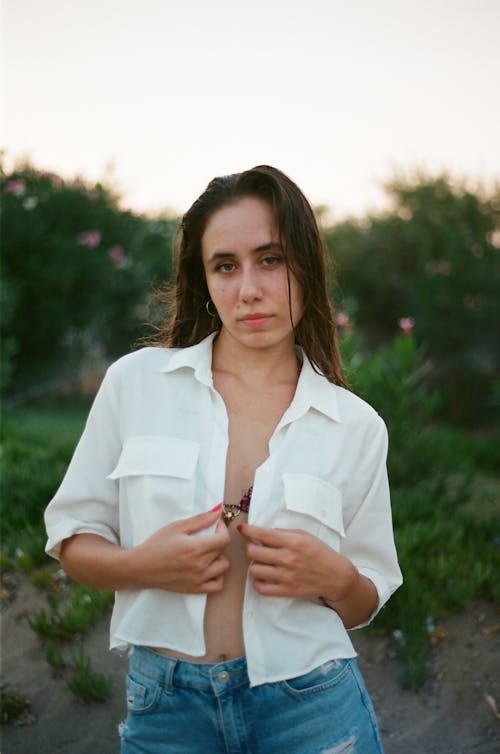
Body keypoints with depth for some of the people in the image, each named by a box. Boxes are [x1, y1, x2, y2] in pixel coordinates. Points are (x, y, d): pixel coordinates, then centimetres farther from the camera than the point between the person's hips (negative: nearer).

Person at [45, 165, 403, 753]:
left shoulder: (355, 425, -1)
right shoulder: (135, 381, -3)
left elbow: (365, 604, 8)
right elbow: (70, 538, 4)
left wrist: (336, 579, -14)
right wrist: (141, 565, -16)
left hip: (311, 705, 0)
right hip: (165, 706, 0)